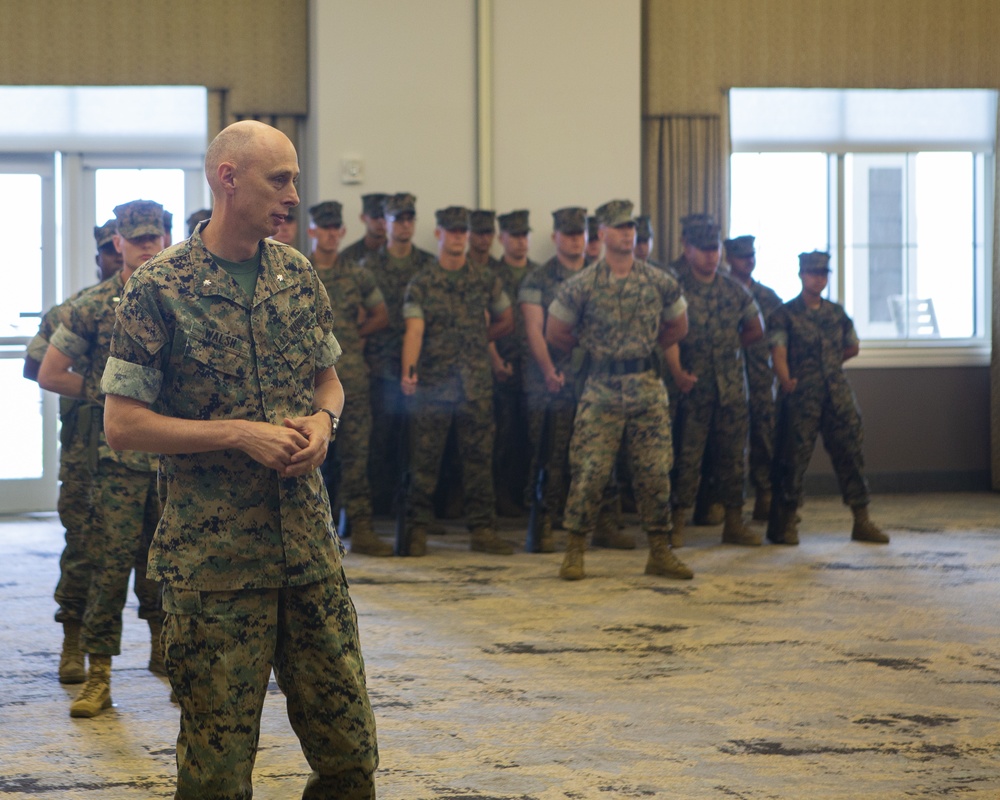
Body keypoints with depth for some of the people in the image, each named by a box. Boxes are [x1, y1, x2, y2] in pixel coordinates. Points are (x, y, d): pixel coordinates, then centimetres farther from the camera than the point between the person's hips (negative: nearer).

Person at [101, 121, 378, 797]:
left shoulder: (298, 275, 10)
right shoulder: (160, 288, -7)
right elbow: (123, 423, -9)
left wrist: (322, 421, -2)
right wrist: (237, 434, -16)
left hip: (311, 545, 5)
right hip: (212, 558, -5)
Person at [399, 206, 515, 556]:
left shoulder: (486, 281, 9)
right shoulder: (421, 284, 0)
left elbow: (505, 321, 23)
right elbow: (414, 330, -13)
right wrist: (408, 370, -29)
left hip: (476, 383, 2)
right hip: (432, 383, -2)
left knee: (479, 457, 4)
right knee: (425, 458, -1)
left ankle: (482, 530, 10)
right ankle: (417, 530, 7)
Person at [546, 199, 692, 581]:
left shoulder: (659, 282, 5)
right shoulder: (581, 285, -3)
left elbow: (678, 327, 20)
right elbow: (555, 334, 7)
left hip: (648, 387, 2)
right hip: (601, 389, -2)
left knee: (655, 471, 1)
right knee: (589, 471, -7)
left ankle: (660, 552, 11)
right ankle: (575, 551, 3)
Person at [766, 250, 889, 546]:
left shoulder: (836, 313, 14)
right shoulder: (785, 314, 0)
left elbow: (853, 347, 29)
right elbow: (778, 352, -14)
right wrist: (785, 380, -32)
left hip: (838, 393, 4)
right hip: (801, 397, -4)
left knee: (851, 452, 0)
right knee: (793, 457, -5)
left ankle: (862, 521, 5)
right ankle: (785, 523, 4)